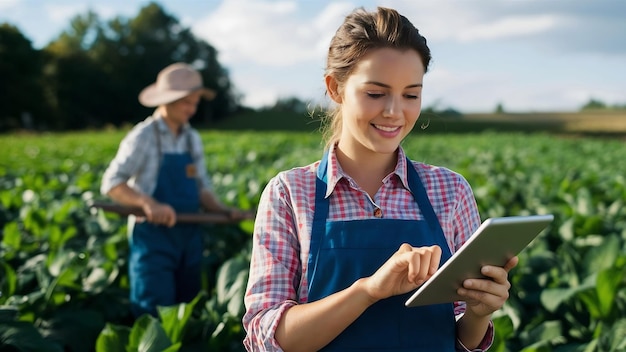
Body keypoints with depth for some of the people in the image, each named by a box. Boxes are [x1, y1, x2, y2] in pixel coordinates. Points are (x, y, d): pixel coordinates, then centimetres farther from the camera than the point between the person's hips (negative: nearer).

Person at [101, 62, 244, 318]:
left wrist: (222, 210, -6)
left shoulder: (192, 138, 10)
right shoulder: (143, 137, -8)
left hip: (189, 238, 6)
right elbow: (112, 183, -12)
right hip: (153, 238, -6)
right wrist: (147, 203, -29)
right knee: (155, 315, -6)